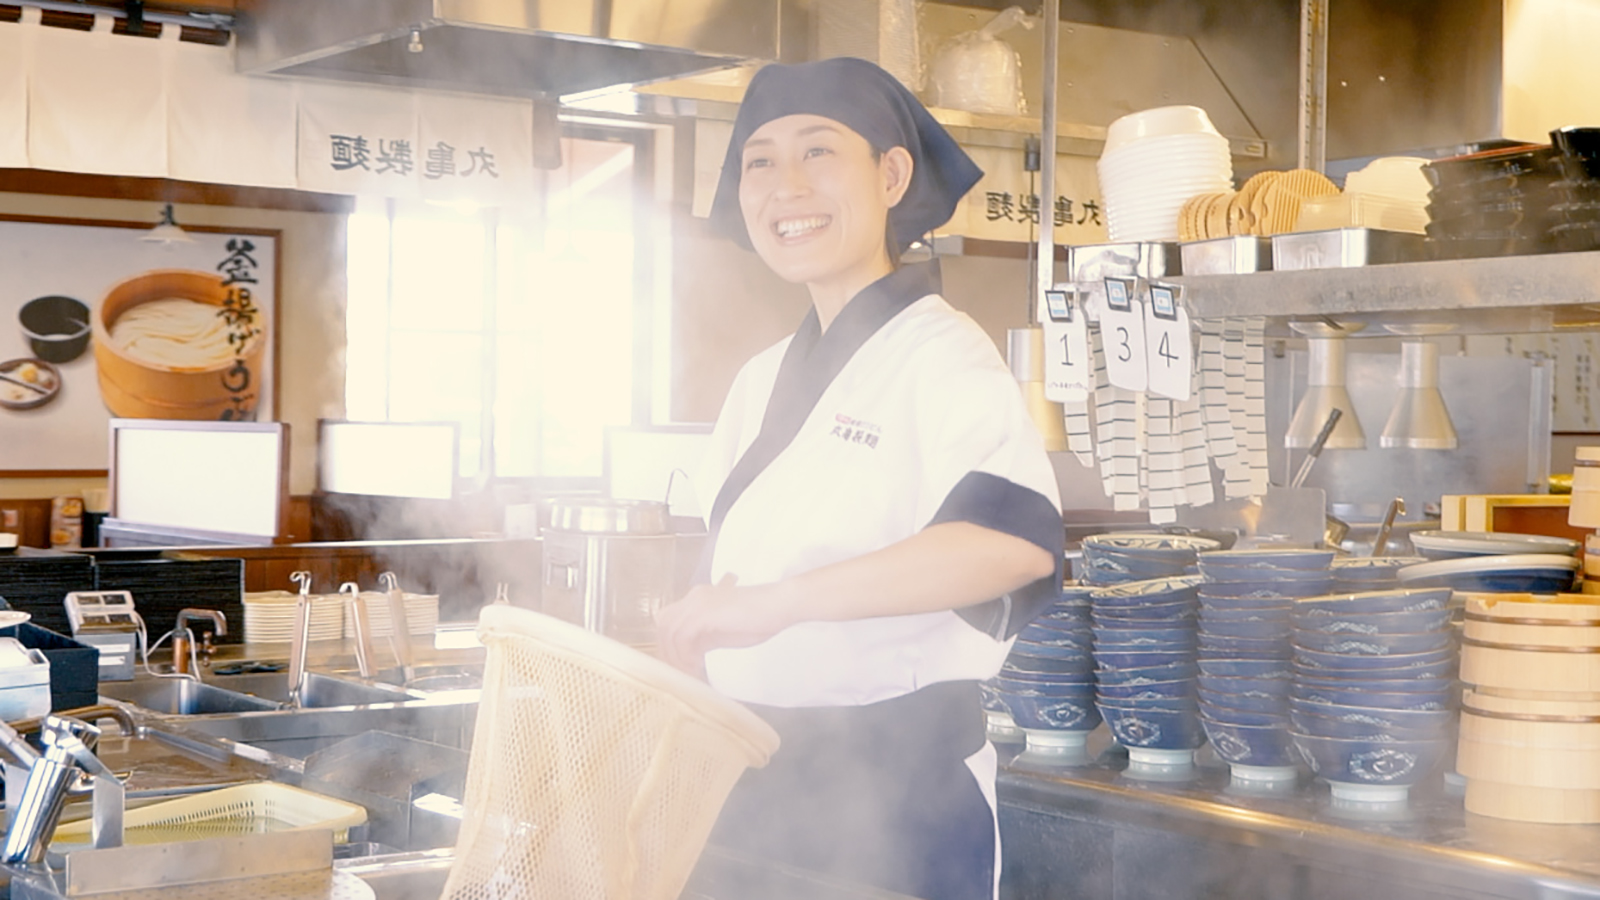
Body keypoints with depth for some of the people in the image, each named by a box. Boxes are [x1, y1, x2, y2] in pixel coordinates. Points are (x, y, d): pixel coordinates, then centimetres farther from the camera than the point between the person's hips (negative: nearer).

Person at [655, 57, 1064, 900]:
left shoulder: (939, 356, -13)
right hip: (752, 788, 7)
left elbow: (1016, 537, -32)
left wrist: (782, 600, -34)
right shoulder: (762, 381, 11)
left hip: (895, 793, -7)